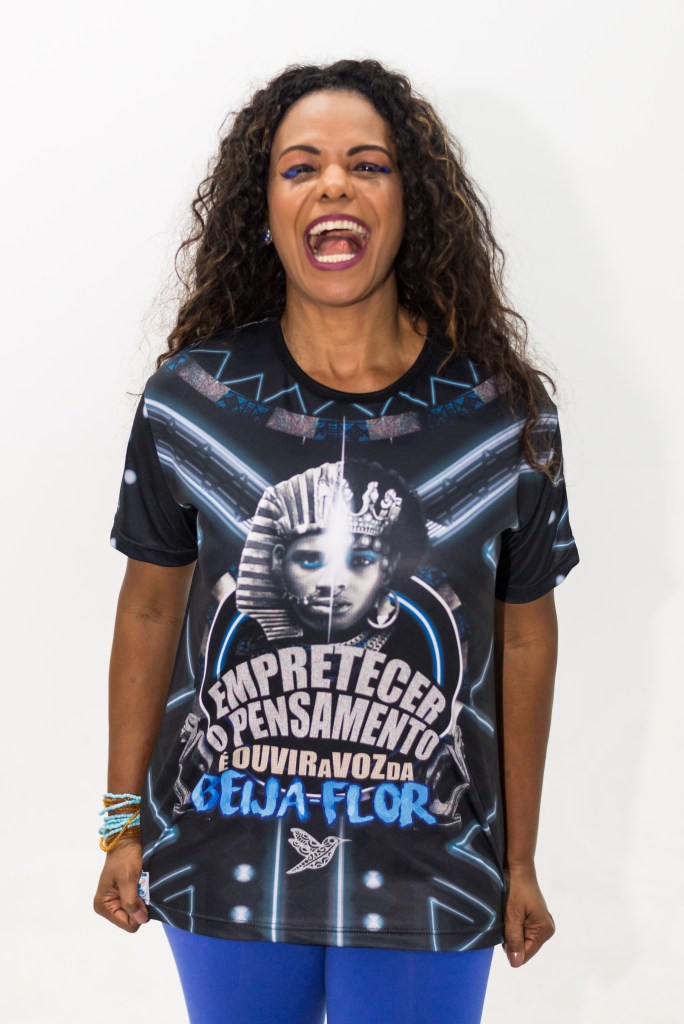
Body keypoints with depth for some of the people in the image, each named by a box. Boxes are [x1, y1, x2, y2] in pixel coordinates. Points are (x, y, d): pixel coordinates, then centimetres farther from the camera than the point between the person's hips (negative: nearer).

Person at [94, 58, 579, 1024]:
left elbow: (525, 642, 1)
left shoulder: (507, 416, -6)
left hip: (428, 877, 0)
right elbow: (150, 610, 3)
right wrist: (123, 823, 7)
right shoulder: (187, 399, -6)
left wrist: (520, 864, 6)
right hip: (221, 867, 1)